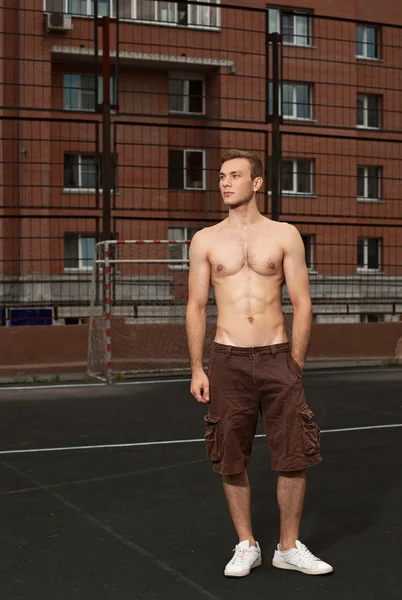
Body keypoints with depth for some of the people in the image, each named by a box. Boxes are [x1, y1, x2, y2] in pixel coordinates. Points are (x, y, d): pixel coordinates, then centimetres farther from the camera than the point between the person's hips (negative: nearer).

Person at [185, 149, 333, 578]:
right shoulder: (205, 240, 6)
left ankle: (289, 548, 18)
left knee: (294, 457, 1)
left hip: (277, 357, 0)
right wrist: (196, 370, 2)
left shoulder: (285, 235, 3)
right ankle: (246, 545, 22)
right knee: (232, 460, 6)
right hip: (227, 361, 1)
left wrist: (295, 364, -1)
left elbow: (302, 304, 3)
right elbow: (196, 307, 7)